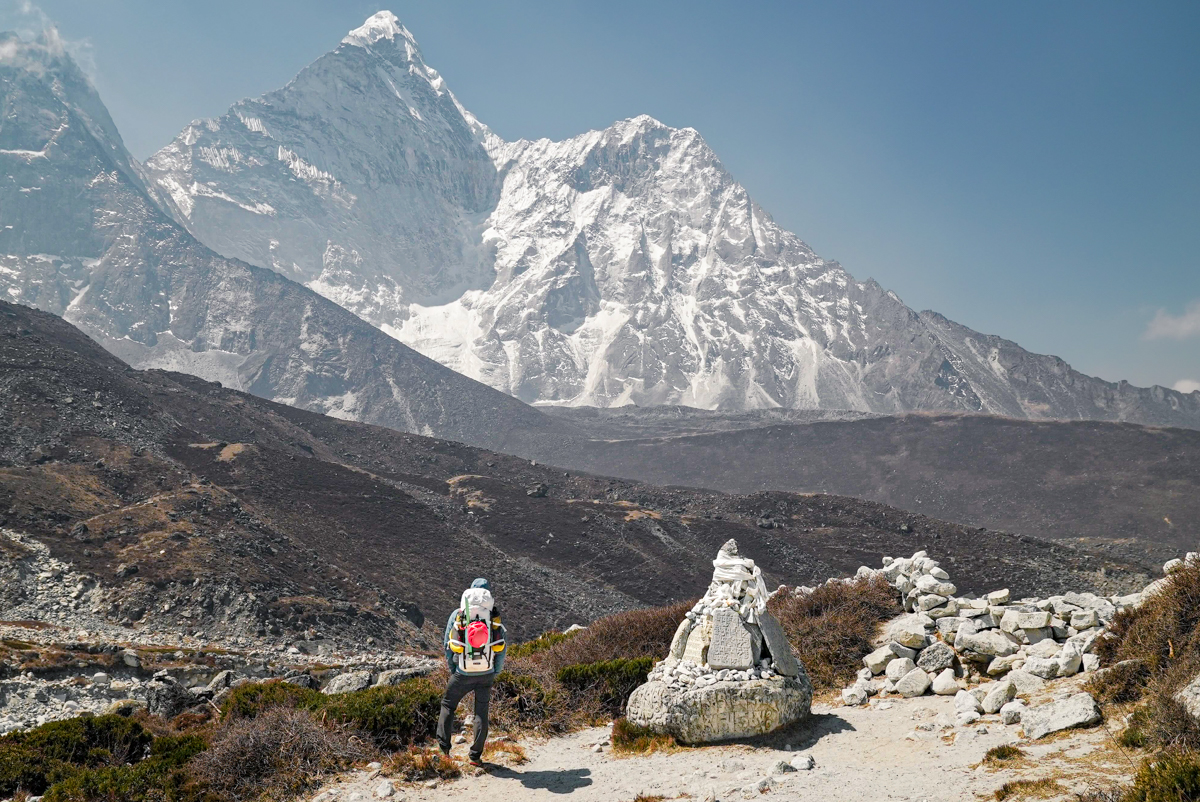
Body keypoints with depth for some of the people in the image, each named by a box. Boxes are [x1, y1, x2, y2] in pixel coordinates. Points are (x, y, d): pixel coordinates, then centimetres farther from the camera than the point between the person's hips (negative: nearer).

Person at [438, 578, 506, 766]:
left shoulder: (457, 615, -3)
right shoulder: (494, 616, -3)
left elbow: (447, 644, 2)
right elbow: (502, 647, -1)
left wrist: (452, 668, 14)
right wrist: (495, 673, 10)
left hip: (462, 674, 0)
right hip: (486, 674, 1)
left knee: (448, 705, 20)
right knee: (481, 713, 12)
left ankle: (443, 747, 14)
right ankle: (476, 756, 12)